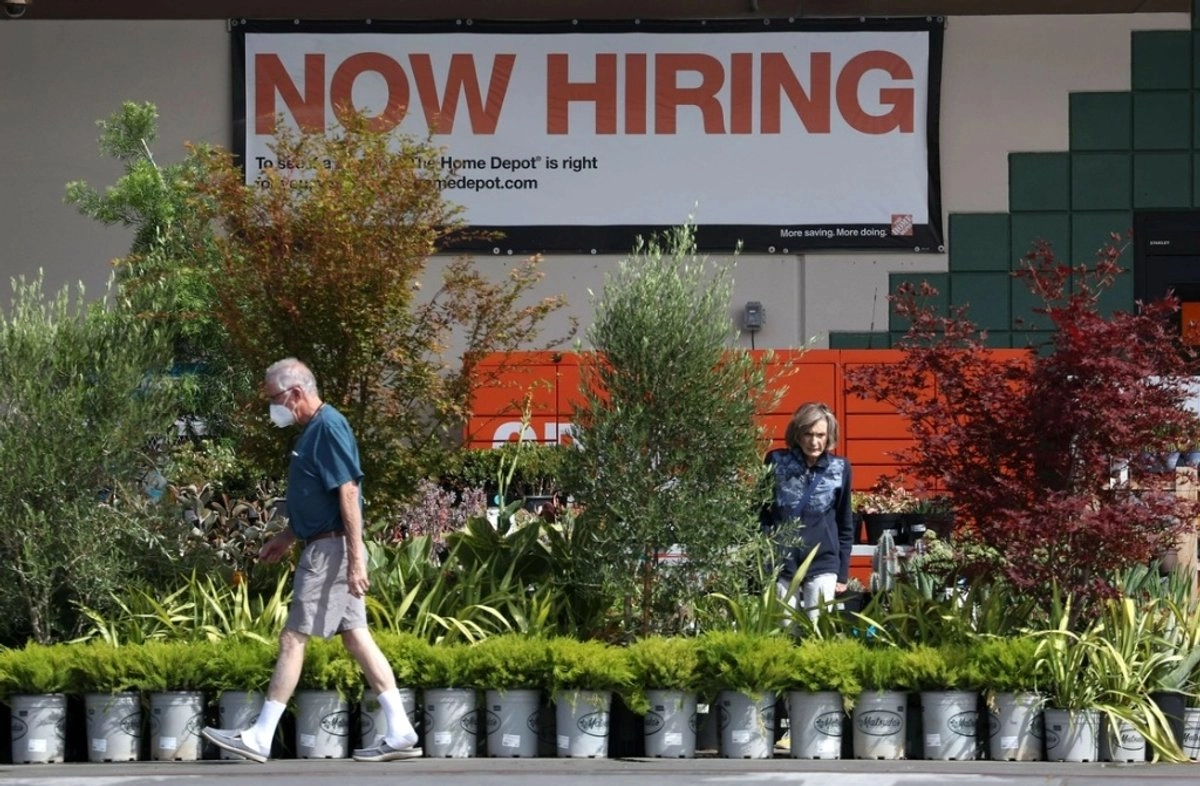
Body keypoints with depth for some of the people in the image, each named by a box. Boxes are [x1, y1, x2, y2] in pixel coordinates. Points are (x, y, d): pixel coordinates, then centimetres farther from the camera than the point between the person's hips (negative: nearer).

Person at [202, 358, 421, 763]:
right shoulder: (313, 430, 15)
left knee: (293, 638, -6)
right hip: (322, 549, 10)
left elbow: (349, 494, -21)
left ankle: (259, 738, -4)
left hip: (330, 551, -10)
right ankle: (400, 734, 7)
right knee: (355, 636, 8)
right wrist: (286, 537, 27)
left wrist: (356, 559, -25)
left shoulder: (329, 428, -16)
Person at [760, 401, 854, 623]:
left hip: (822, 564, 0)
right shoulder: (777, 462, -1)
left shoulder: (840, 469, 1)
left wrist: (842, 574, 7)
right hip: (781, 565, 0)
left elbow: (845, 525, 8)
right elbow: (760, 514, 6)